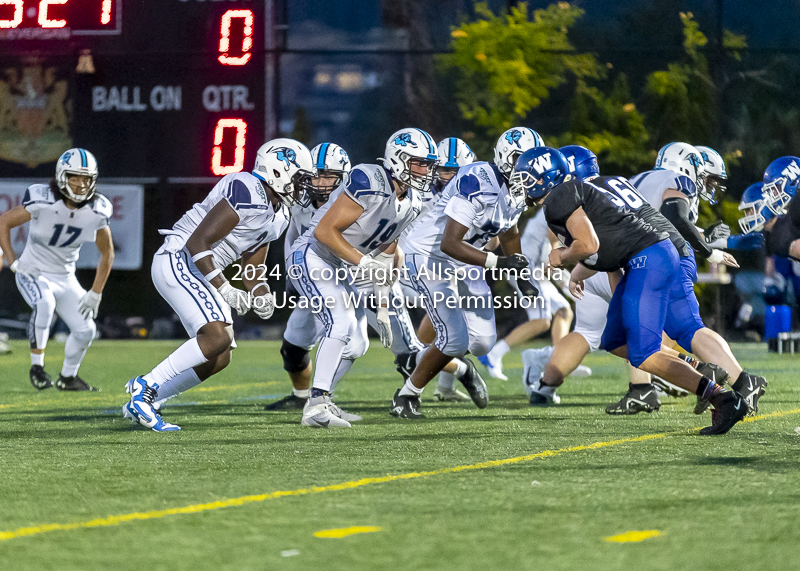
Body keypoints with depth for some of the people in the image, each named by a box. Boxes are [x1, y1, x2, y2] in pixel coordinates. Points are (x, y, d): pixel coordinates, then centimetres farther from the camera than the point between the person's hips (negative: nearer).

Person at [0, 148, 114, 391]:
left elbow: (107, 254, 5)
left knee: (85, 330, 0)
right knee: (44, 303, -36)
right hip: (33, 273, -5)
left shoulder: (97, 211, -10)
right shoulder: (43, 202, -22)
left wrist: (95, 293, 1)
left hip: (65, 278, 5)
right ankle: (37, 366, -23)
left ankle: (67, 378, 26)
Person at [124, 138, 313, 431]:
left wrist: (261, 296, -1)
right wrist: (224, 290, -24)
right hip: (177, 261, -10)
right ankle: (145, 387, -14)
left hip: (198, 273, 10)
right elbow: (197, 243, -22)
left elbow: (251, 270, 21)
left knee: (218, 359, 5)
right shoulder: (247, 193, -18)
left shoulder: (277, 216, 14)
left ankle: (141, 401, 12)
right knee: (218, 337, -24)